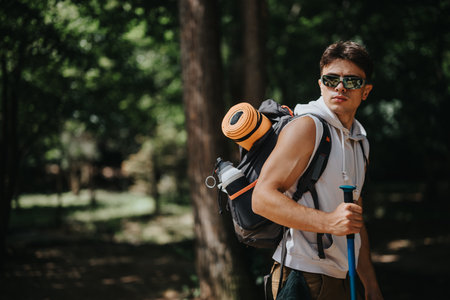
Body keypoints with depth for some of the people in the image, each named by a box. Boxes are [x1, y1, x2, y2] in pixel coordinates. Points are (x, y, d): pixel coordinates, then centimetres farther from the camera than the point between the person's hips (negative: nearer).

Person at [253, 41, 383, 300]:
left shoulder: (360, 142, 17)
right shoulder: (307, 126, -10)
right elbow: (262, 199, -19)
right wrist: (328, 222, -27)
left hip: (339, 278, 8)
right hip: (303, 277, -8)